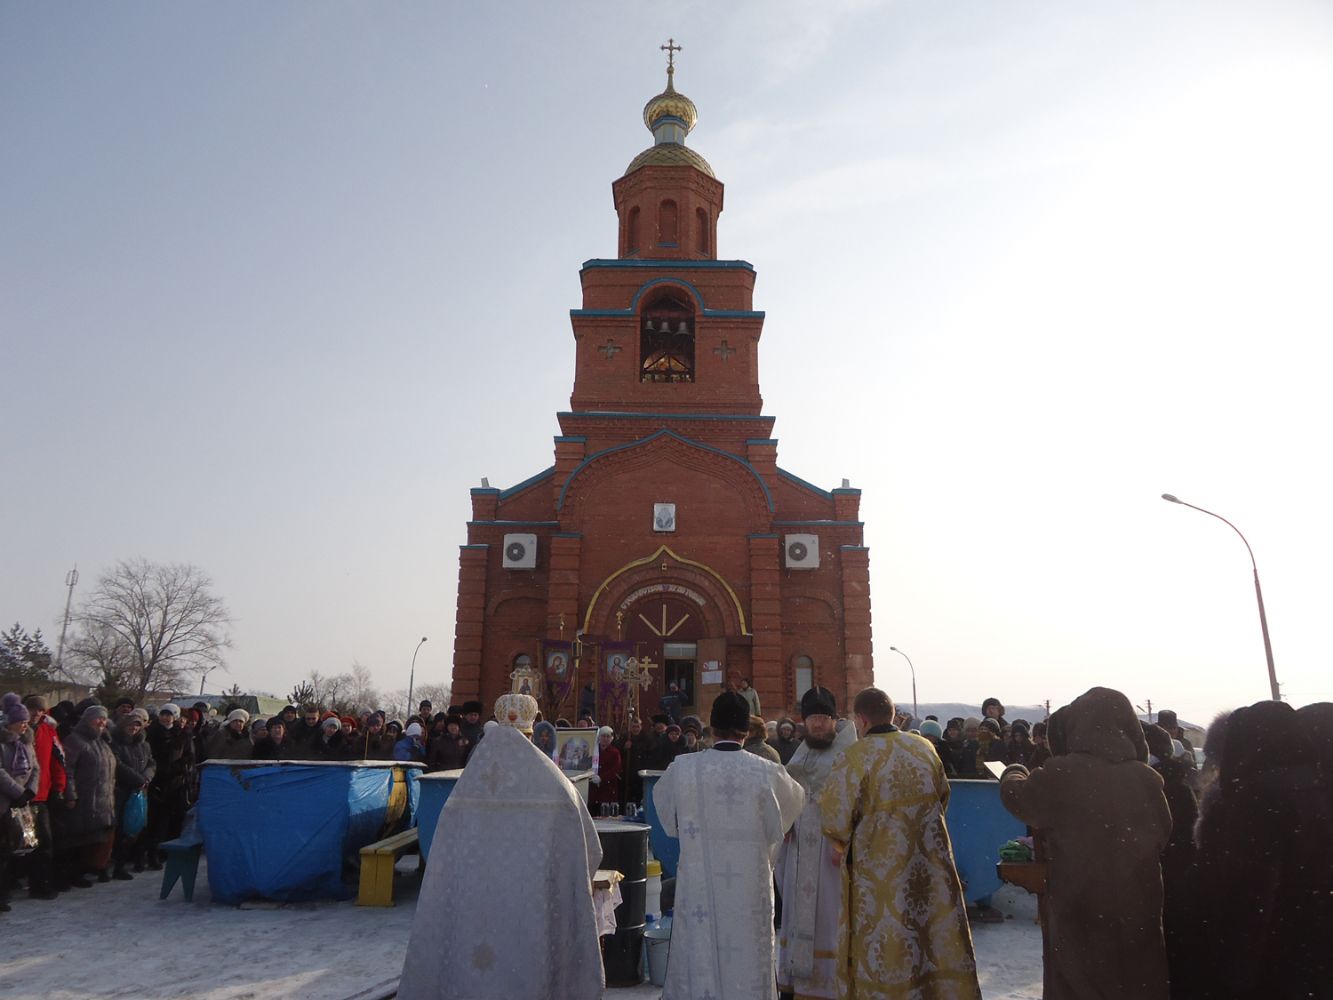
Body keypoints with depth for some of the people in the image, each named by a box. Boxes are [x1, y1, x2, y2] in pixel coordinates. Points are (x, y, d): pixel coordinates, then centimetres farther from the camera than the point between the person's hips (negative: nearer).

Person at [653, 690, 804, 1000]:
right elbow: (797, 801, 9)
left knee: (701, 958, 12)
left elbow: (661, 799, 11)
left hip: (699, 884, 1)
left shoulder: (682, 768, -11)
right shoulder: (767, 772, -12)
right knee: (748, 958, 12)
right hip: (750, 884, 0)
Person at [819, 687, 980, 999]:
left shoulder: (854, 756, -14)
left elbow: (836, 817, -13)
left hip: (880, 869, -4)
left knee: (884, 949, 8)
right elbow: (942, 796, 14)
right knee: (939, 937, 17)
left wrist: (841, 846, 7)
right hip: (931, 865, 5)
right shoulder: (924, 747, 1)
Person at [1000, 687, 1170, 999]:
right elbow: (1164, 834, 11)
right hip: (1137, 912, 3)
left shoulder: (1060, 774, -15)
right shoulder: (1147, 779, -7)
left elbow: (1015, 794, 5)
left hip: (1078, 914, -3)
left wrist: (1013, 771, 26)